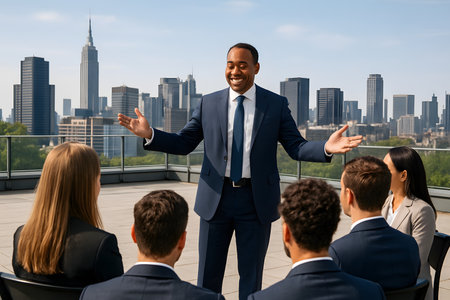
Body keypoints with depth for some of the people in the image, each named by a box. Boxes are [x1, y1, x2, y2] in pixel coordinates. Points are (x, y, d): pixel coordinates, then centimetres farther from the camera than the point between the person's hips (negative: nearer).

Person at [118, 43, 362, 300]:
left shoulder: (277, 105, 0)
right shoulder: (209, 104, 4)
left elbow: (296, 147, -4)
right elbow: (184, 143, 4)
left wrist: (326, 148, -24)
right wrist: (149, 134, -12)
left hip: (257, 201, -1)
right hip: (216, 199, 1)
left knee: (251, 276, 13)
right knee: (208, 276, 12)